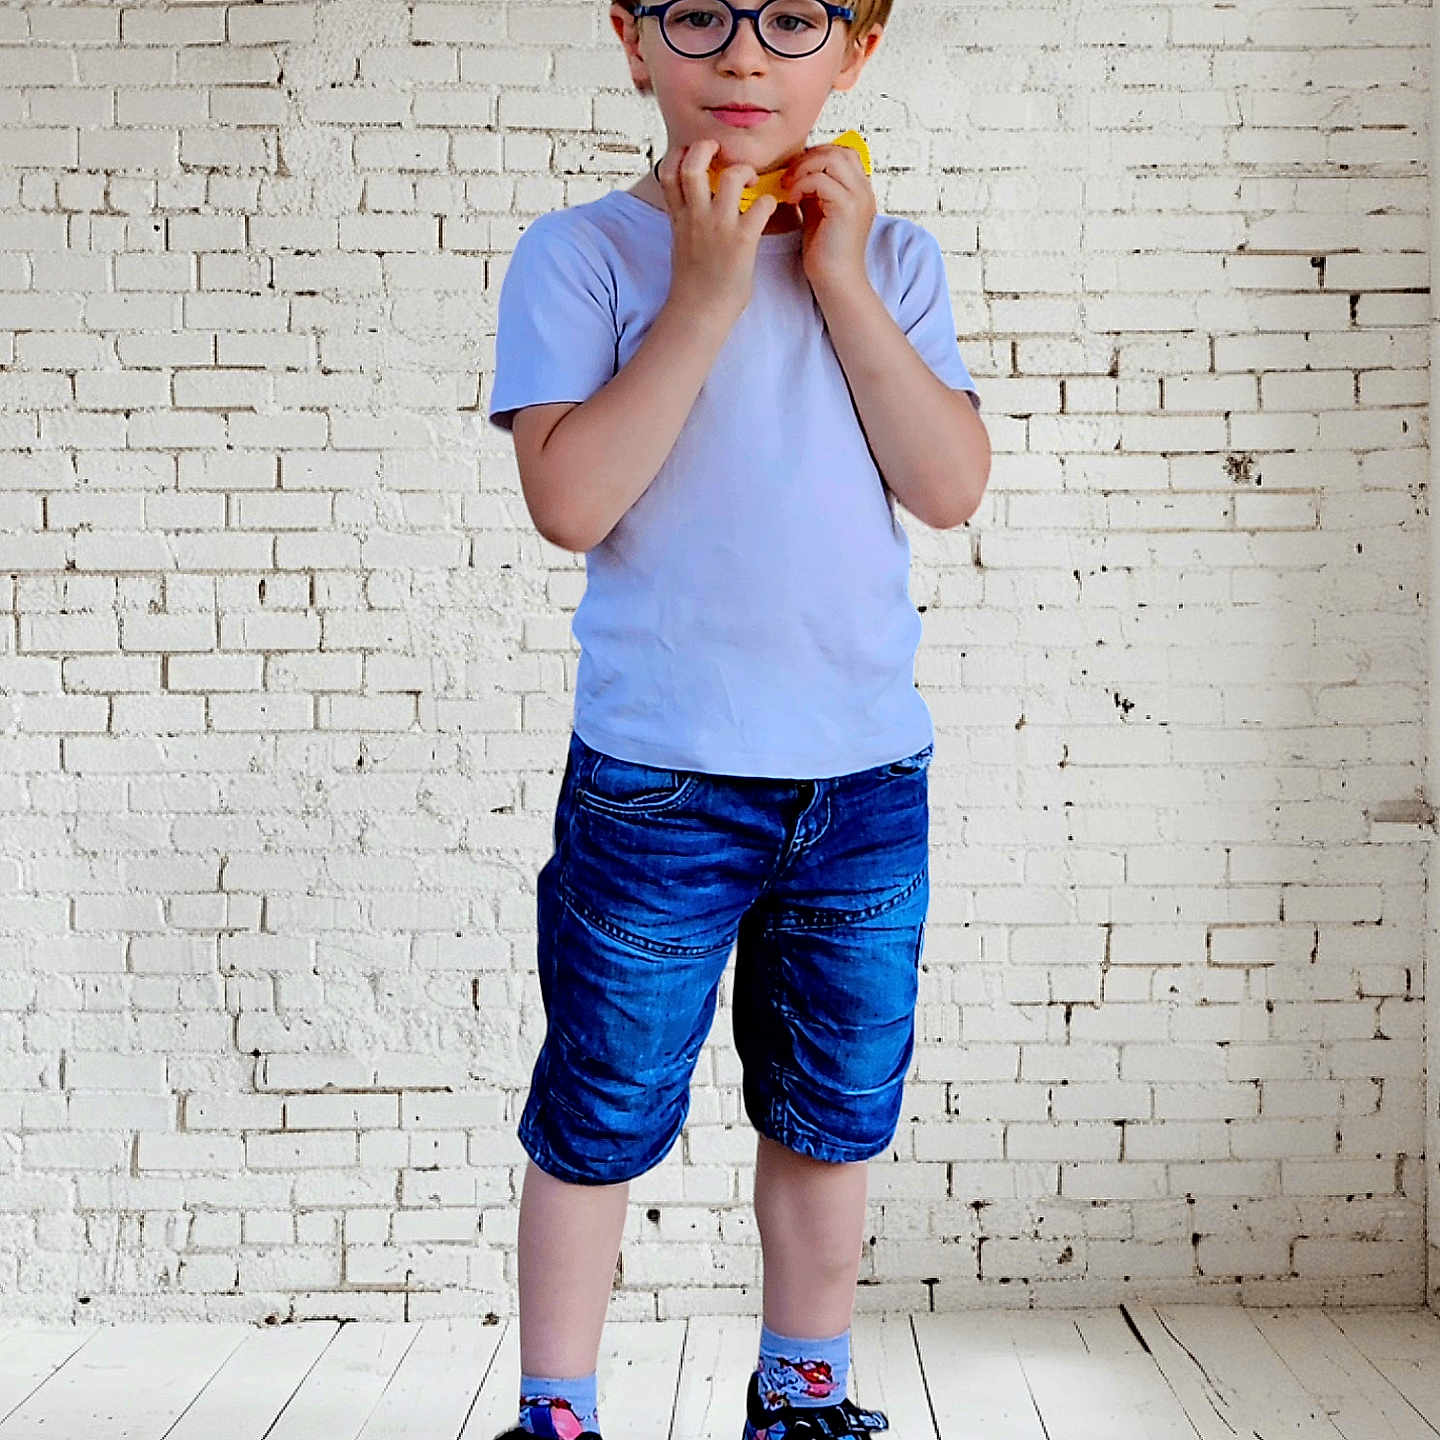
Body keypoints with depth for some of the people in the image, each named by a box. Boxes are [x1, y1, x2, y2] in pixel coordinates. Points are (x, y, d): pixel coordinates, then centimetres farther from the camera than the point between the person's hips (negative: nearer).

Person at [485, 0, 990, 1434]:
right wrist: (706, 291, -17)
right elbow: (572, 500, -17)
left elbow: (951, 486, -5)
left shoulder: (890, 258, 6)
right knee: (601, 1117, 6)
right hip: (657, 780, -3)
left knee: (834, 1111, 16)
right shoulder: (580, 255, -4)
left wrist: (840, 283, -9)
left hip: (866, 776, 4)